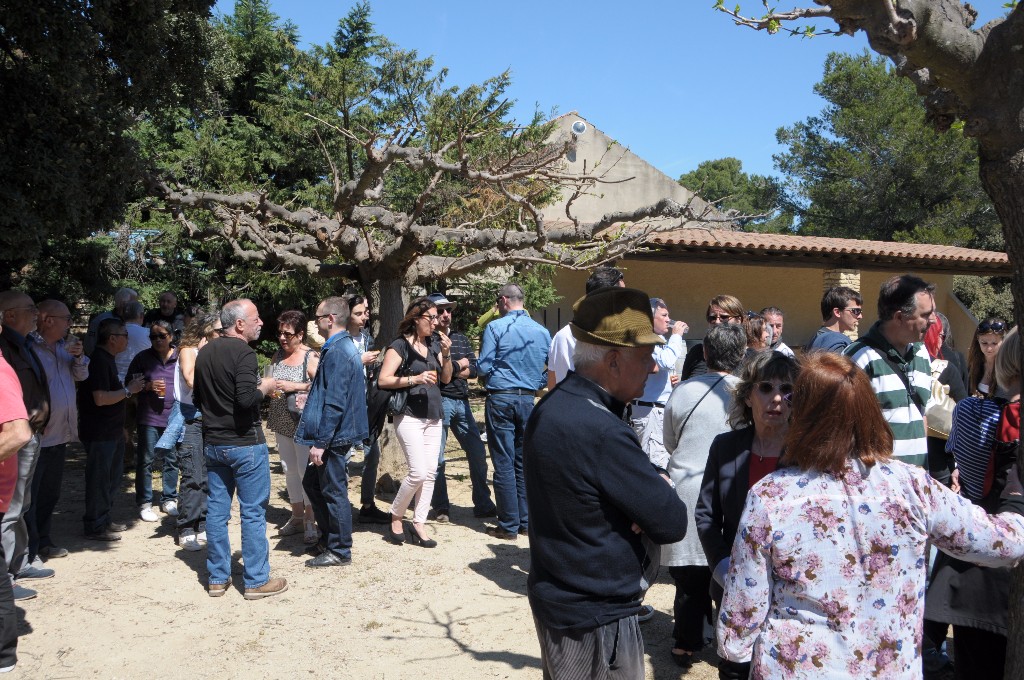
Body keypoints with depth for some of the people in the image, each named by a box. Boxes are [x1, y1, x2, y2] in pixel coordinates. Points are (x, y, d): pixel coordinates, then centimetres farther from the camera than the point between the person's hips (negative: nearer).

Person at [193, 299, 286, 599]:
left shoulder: (204, 353, 10)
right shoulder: (243, 353, -16)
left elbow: (197, 397, 18)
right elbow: (246, 398, -27)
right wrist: (264, 387, -9)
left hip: (212, 443, 8)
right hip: (244, 443, -8)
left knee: (216, 510, 11)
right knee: (253, 512, 0)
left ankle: (217, 578, 19)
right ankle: (256, 580, 6)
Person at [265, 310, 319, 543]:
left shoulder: (311, 357, -11)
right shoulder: (277, 356, 9)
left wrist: (294, 386, -21)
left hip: (303, 423, -7)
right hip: (282, 422, 7)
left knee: (305, 470, -4)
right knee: (289, 469, 13)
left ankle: (310, 522, 6)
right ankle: (297, 517, 25)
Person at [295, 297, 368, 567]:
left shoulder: (337, 352, -20)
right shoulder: (343, 348, 12)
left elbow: (335, 403, -24)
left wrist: (320, 442, -22)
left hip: (334, 437, -10)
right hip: (336, 435, 10)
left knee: (334, 492, 1)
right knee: (312, 483, 19)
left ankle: (339, 552, 14)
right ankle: (330, 538, 31)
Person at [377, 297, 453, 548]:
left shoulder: (435, 344, 11)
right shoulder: (400, 346, -7)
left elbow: (446, 378, 13)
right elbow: (383, 379, -14)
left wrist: (446, 354, -2)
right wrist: (415, 379, -21)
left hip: (433, 416, 7)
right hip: (409, 416, -6)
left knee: (430, 473, 4)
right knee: (418, 472, -12)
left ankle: (419, 525, 13)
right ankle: (395, 517, 9)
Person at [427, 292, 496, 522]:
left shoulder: (461, 339, 14)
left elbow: (474, 370, 7)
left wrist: (449, 370, -9)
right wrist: (459, 365, -3)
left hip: (462, 402, 6)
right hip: (439, 402, -6)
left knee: (477, 452, 6)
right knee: (437, 457, 3)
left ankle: (483, 504, 16)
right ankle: (441, 507, 16)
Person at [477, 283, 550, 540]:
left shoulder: (495, 327, -7)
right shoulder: (542, 331, 5)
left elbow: (483, 368, -7)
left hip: (500, 399, -4)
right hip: (528, 400, 4)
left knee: (504, 464, 0)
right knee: (524, 462, 12)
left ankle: (509, 526, 4)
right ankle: (525, 521, 18)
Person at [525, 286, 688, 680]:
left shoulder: (553, 407, 1)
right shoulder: (604, 433, -30)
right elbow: (672, 523, -23)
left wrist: (654, 480, -12)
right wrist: (659, 486, -4)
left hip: (556, 599, 9)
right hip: (596, 619, -9)